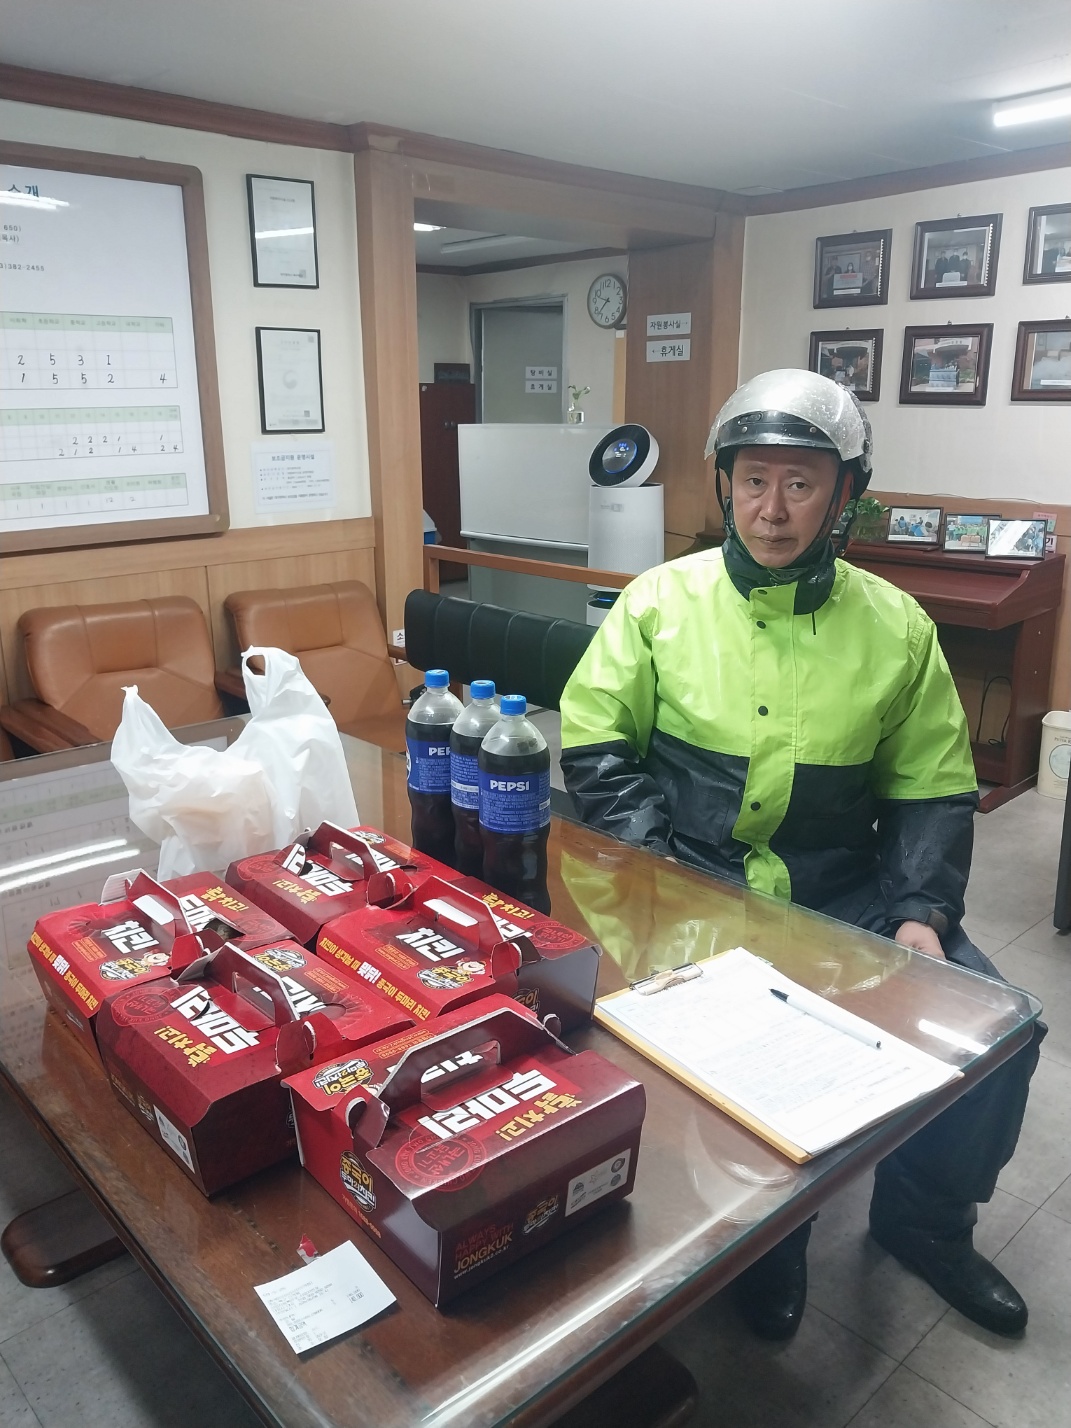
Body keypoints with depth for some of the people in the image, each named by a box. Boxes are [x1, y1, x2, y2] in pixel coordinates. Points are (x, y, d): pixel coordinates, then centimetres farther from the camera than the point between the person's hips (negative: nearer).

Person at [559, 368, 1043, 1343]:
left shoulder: (896, 627, 1)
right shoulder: (661, 602, -3)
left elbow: (934, 791, 6)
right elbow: (593, 744, -2)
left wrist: (921, 911, -8)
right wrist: (661, 871, -13)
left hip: (843, 891, 3)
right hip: (689, 887, -2)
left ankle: (925, 1216, 24)